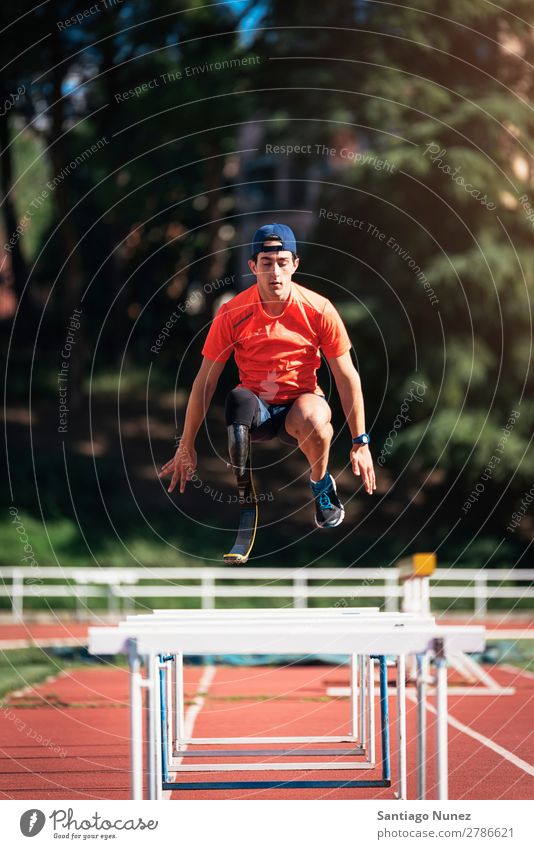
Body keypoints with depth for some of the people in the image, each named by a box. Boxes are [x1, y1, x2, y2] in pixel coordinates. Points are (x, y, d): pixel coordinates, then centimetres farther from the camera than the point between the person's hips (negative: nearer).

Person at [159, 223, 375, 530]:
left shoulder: (319, 310, -12)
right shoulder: (233, 314, -11)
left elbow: (347, 377, -4)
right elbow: (205, 381, -3)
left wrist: (361, 443, -5)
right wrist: (186, 446, 0)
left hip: (301, 402, 0)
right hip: (255, 406, 0)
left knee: (313, 420, -37)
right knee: (239, 399, -37)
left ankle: (321, 483, -4)